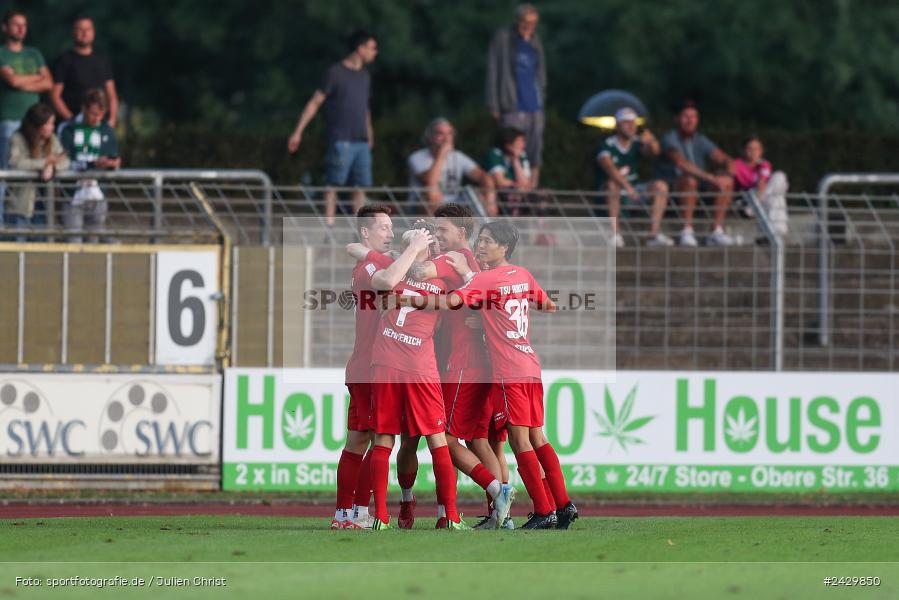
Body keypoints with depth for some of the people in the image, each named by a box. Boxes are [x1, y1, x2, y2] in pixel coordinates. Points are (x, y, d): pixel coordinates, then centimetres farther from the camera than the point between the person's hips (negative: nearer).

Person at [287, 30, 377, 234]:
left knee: (361, 187, 3)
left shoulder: (364, 76, 16)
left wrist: (370, 135, 28)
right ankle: (329, 228, -7)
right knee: (334, 185, -7)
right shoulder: (335, 73, -5)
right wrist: (298, 132, -9)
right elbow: (314, 103, -5)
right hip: (341, 140, -7)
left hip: (361, 142, 7)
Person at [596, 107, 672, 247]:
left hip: (632, 190, 5)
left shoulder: (637, 143, 4)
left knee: (661, 186, -14)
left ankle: (654, 233, -19)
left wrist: (651, 142, -39)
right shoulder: (607, 145, -11)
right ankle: (615, 234, -38)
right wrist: (628, 187, -39)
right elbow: (610, 168, -27)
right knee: (613, 184, -37)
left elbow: (654, 152, -15)